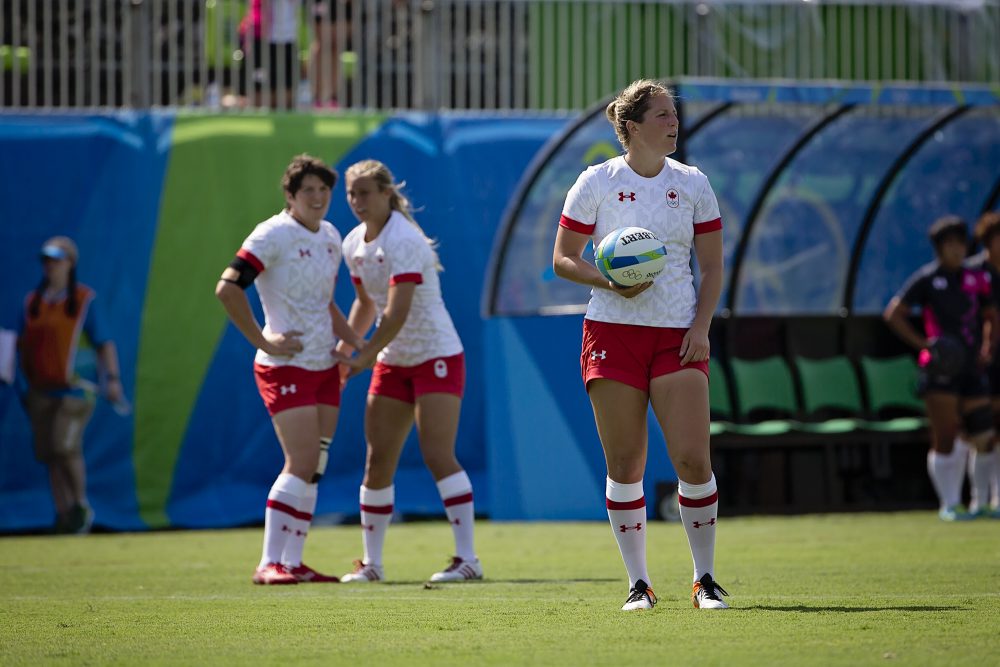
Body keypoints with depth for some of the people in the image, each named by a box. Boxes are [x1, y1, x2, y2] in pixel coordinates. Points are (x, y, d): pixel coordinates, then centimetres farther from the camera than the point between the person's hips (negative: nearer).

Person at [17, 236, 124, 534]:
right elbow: (21, 342, 17)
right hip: (41, 391, 5)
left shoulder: (85, 300, 1)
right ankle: (63, 515, 10)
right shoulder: (33, 302, 13)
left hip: (74, 389, -5)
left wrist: (112, 378, -8)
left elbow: (105, 344, 1)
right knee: (49, 454, 2)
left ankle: (81, 506, 1)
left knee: (66, 446, -17)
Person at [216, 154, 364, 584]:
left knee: (313, 468, 6)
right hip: (286, 367, -8)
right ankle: (269, 563, -12)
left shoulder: (331, 237, 13)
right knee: (302, 463, -14)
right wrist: (264, 342, -19)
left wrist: (356, 343, 13)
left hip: (324, 367, 8)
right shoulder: (273, 235, -12)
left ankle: (293, 562, 10)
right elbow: (227, 289, -19)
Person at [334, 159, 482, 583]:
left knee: (437, 454, -17)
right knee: (377, 460, 4)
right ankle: (371, 563, 10)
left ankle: (467, 558, -16)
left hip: (436, 356, -8)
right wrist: (343, 349, 9)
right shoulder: (354, 245, 6)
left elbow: (398, 313, -26)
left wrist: (363, 358, -21)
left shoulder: (403, 241, -20)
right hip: (392, 362, 8)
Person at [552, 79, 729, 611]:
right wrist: (610, 283, -14)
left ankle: (705, 579, 4)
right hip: (613, 329, -1)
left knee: (693, 460, -10)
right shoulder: (597, 183, 0)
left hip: (678, 336, 1)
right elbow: (563, 260, 4)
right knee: (625, 466, -1)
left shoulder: (693, 184, 6)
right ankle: (638, 582, 9)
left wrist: (701, 326, -3)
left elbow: (711, 266, 11)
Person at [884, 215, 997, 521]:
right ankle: (949, 504, 4)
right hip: (940, 369, -5)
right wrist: (923, 343, -11)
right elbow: (893, 314, -3)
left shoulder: (976, 279, 13)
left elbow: (991, 318, 25)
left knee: (984, 439, -1)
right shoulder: (927, 279, -1)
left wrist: (987, 347, 7)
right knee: (944, 440, -7)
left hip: (972, 370, 5)